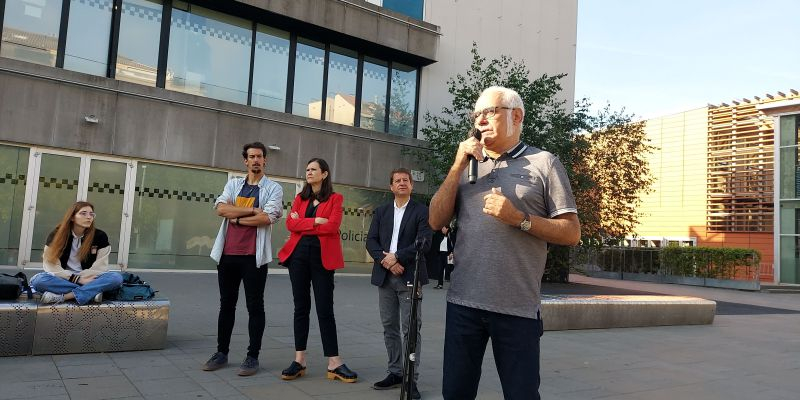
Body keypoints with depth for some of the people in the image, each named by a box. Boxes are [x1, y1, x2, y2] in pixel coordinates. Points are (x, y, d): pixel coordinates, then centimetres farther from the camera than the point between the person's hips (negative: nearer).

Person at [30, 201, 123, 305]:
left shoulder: (100, 236, -2)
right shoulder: (56, 235, -2)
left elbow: (100, 267, -4)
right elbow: (51, 265, -9)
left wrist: (77, 278, -14)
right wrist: (79, 280, -18)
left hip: (88, 279, 0)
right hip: (63, 279, 0)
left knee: (117, 277, -29)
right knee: (38, 280, -32)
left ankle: (63, 296, -31)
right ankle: (91, 292, -31)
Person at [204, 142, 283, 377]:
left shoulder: (273, 188, 1)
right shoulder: (233, 185, 13)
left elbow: (266, 218, -14)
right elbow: (221, 208, -4)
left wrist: (236, 218, -5)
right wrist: (252, 210, -11)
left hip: (254, 256, -4)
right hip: (228, 254, 4)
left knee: (255, 306, 1)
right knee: (226, 304, 12)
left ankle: (253, 356, 9)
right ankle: (222, 352, 23)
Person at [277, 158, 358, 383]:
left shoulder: (335, 198, 2)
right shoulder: (300, 198, 14)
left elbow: (332, 226, -13)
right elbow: (290, 224, 0)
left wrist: (302, 224, -5)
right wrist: (314, 221, -12)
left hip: (322, 257, -4)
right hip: (298, 254, 4)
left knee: (325, 309, -3)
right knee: (301, 307, 6)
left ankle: (334, 364, 2)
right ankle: (299, 360, 12)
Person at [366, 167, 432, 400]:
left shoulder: (422, 211, 2)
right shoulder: (381, 212, 14)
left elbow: (424, 242, -10)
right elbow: (371, 240, 5)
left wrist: (397, 257, -15)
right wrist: (385, 261, -11)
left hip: (409, 276, -4)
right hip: (385, 276, 4)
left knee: (411, 328, -4)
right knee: (389, 327, 9)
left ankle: (411, 378, 2)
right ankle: (395, 372, 20)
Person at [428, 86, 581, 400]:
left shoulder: (544, 164, 1)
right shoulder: (468, 166, 13)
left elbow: (572, 233, -2)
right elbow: (436, 221, 5)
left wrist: (519, 218, -16)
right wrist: (457, 167, -3)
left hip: (517, 307, -3)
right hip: (463, 302, 4)